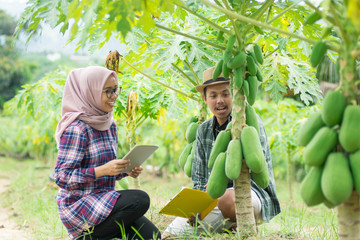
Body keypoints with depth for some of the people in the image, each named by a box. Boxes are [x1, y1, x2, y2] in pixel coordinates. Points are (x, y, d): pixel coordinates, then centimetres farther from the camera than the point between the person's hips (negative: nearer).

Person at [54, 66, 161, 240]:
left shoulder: (109, 124, 10)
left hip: (103, 198, 8)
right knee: (140, 199, -27)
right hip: (78, 206, -8)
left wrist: (125, 170, -2)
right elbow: (62, 177, -19)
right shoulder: (76, 128, -16)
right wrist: (103, 170, -28)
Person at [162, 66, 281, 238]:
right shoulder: (203, 130, 12)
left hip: (252, 192, -4)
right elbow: (199, 179, 11)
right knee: (168, 235, -17)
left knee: (228, 200, -40)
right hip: (216, 196, 4)